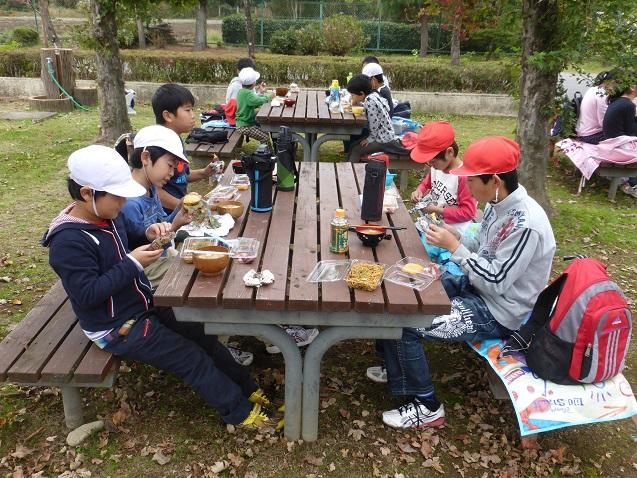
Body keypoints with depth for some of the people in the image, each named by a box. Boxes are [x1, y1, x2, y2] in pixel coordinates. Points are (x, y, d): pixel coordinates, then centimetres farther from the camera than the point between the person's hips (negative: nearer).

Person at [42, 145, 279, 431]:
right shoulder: (68, 242, -26)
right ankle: (239, 412, 7)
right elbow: (86, 295, -28)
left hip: (143, 304, 9)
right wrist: (132, 264, -27)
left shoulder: (106, 214, 0)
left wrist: (147, 235, -5)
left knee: (201, 332, 7)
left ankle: (246, 388, 21)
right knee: (191, 357, -8)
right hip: (117, 328, -8)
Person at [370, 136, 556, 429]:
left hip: (497, 313, -9)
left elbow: (496, 281, -26)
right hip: (475, 286, 10)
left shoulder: (526, 224, -28)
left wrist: (454, 246, -22)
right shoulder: (498, 203, 0)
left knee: (402, 324, -19)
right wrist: (453, 238, -7)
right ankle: (398, 368, 24)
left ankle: (427, 408, 2)